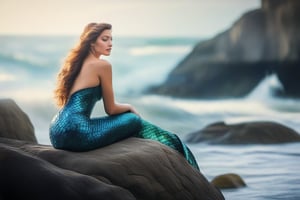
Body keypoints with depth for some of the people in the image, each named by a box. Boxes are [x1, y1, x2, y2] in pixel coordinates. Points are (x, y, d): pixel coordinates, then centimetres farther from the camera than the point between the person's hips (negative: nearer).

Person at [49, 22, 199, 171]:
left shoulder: (77, 63, 18)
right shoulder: (102, 65, -7)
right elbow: (110, 109, -1)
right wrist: (129, 107, 20)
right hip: (76, 134, -9)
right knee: (134, 121, 8)